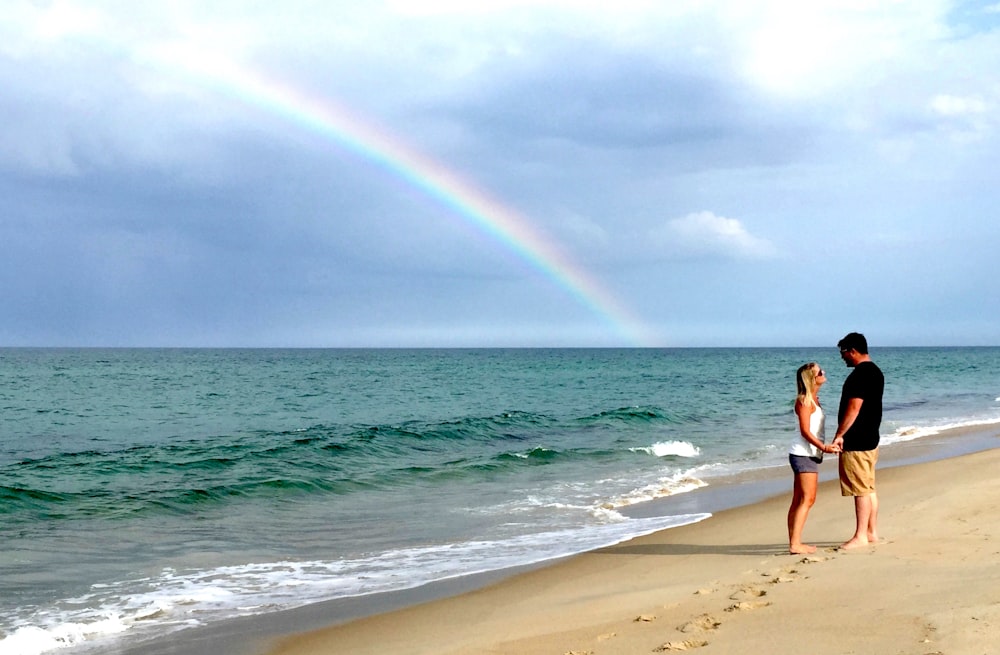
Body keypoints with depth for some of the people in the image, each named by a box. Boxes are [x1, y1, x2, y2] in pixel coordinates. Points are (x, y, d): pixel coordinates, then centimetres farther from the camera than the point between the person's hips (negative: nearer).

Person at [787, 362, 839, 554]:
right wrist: (824, 447, -27)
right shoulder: (804, 400, -14)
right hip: (803, 454, -10)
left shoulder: (813, 399, 15)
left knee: (798, 500, 10)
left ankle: (794, 542, 13)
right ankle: (795, 544, -16)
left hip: (809, 454, 10)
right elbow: (805, 431, -20)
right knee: (807, 499, -13)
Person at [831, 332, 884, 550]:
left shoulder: (860, 374, -18)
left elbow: (854, 408, -23)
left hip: (856, 442, -11)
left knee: (861, 490, -6)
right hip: (870, 438, 11)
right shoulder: (875, 371, 15)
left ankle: (861, 536, -2)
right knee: (869, 488, 14)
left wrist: (839, 435, -18)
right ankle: (872, 532, 19)